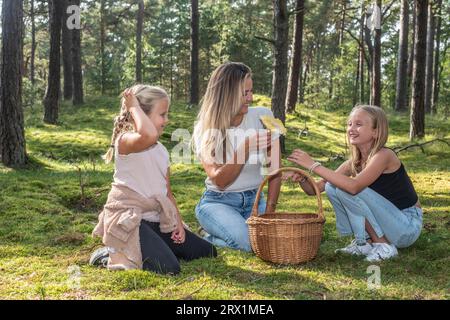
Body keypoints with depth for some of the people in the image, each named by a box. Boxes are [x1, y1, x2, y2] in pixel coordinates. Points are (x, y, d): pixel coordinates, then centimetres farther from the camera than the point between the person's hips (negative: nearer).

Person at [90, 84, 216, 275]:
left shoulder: (161, 150, 15)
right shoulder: (125, 141, -13)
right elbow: (148, 135, -39)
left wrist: (178, 223, 3)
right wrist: (133, 106, -23)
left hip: (155, 219, 9)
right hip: (128, 218, -9)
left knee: (207, 252, 6)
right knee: (169, 269, -25)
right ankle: (111, 255, -2)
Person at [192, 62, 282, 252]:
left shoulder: (263, 116, -3)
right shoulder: (205, 129, -8)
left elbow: (274, 170, -4)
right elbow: (219, 180, -18)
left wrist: (269, 212, -13)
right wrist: (247, 147, -28)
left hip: (254, 199, 4)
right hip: (218, 201, -4)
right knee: (249, 241, -30)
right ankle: (208, 237, 4)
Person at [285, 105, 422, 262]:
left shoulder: (384, 155, -21)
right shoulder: (354, 163, 1)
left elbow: (354, 186, -38)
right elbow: (315, 189, 0)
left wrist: (314, 165, -35)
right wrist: (302, 179, -23)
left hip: (408, 225, -7)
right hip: (387, 222, 7)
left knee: (348, 189, -24)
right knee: (332, 187, -5)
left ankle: (384, 246, -11)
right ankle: (365, 243, 3)